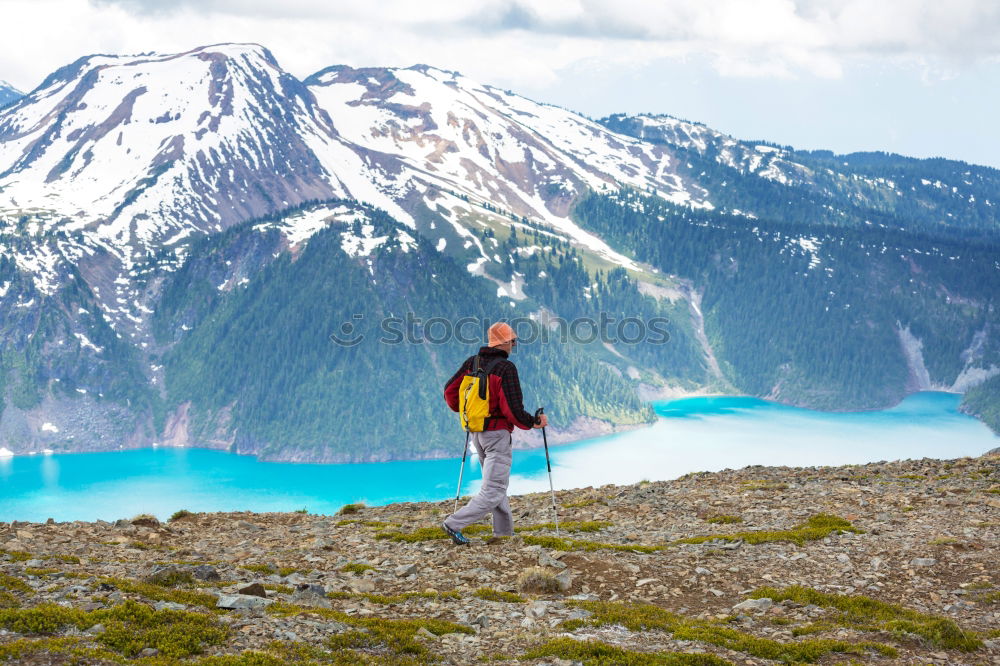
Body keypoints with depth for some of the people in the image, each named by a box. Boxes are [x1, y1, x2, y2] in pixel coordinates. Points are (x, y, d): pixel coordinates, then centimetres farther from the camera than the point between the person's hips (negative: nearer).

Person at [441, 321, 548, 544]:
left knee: (495, 482, 20)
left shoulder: (471, 363, 3)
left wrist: (461, 410, 27)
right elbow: (513, 409, -20)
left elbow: (450, 390, 8)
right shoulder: (506, 368, -17)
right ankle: (454, 524, -14)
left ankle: (504, 532, 22)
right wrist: (535, 422, -3)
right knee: (494, 491, -5)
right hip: (497, 433, -8)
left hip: (476, 432, 8)